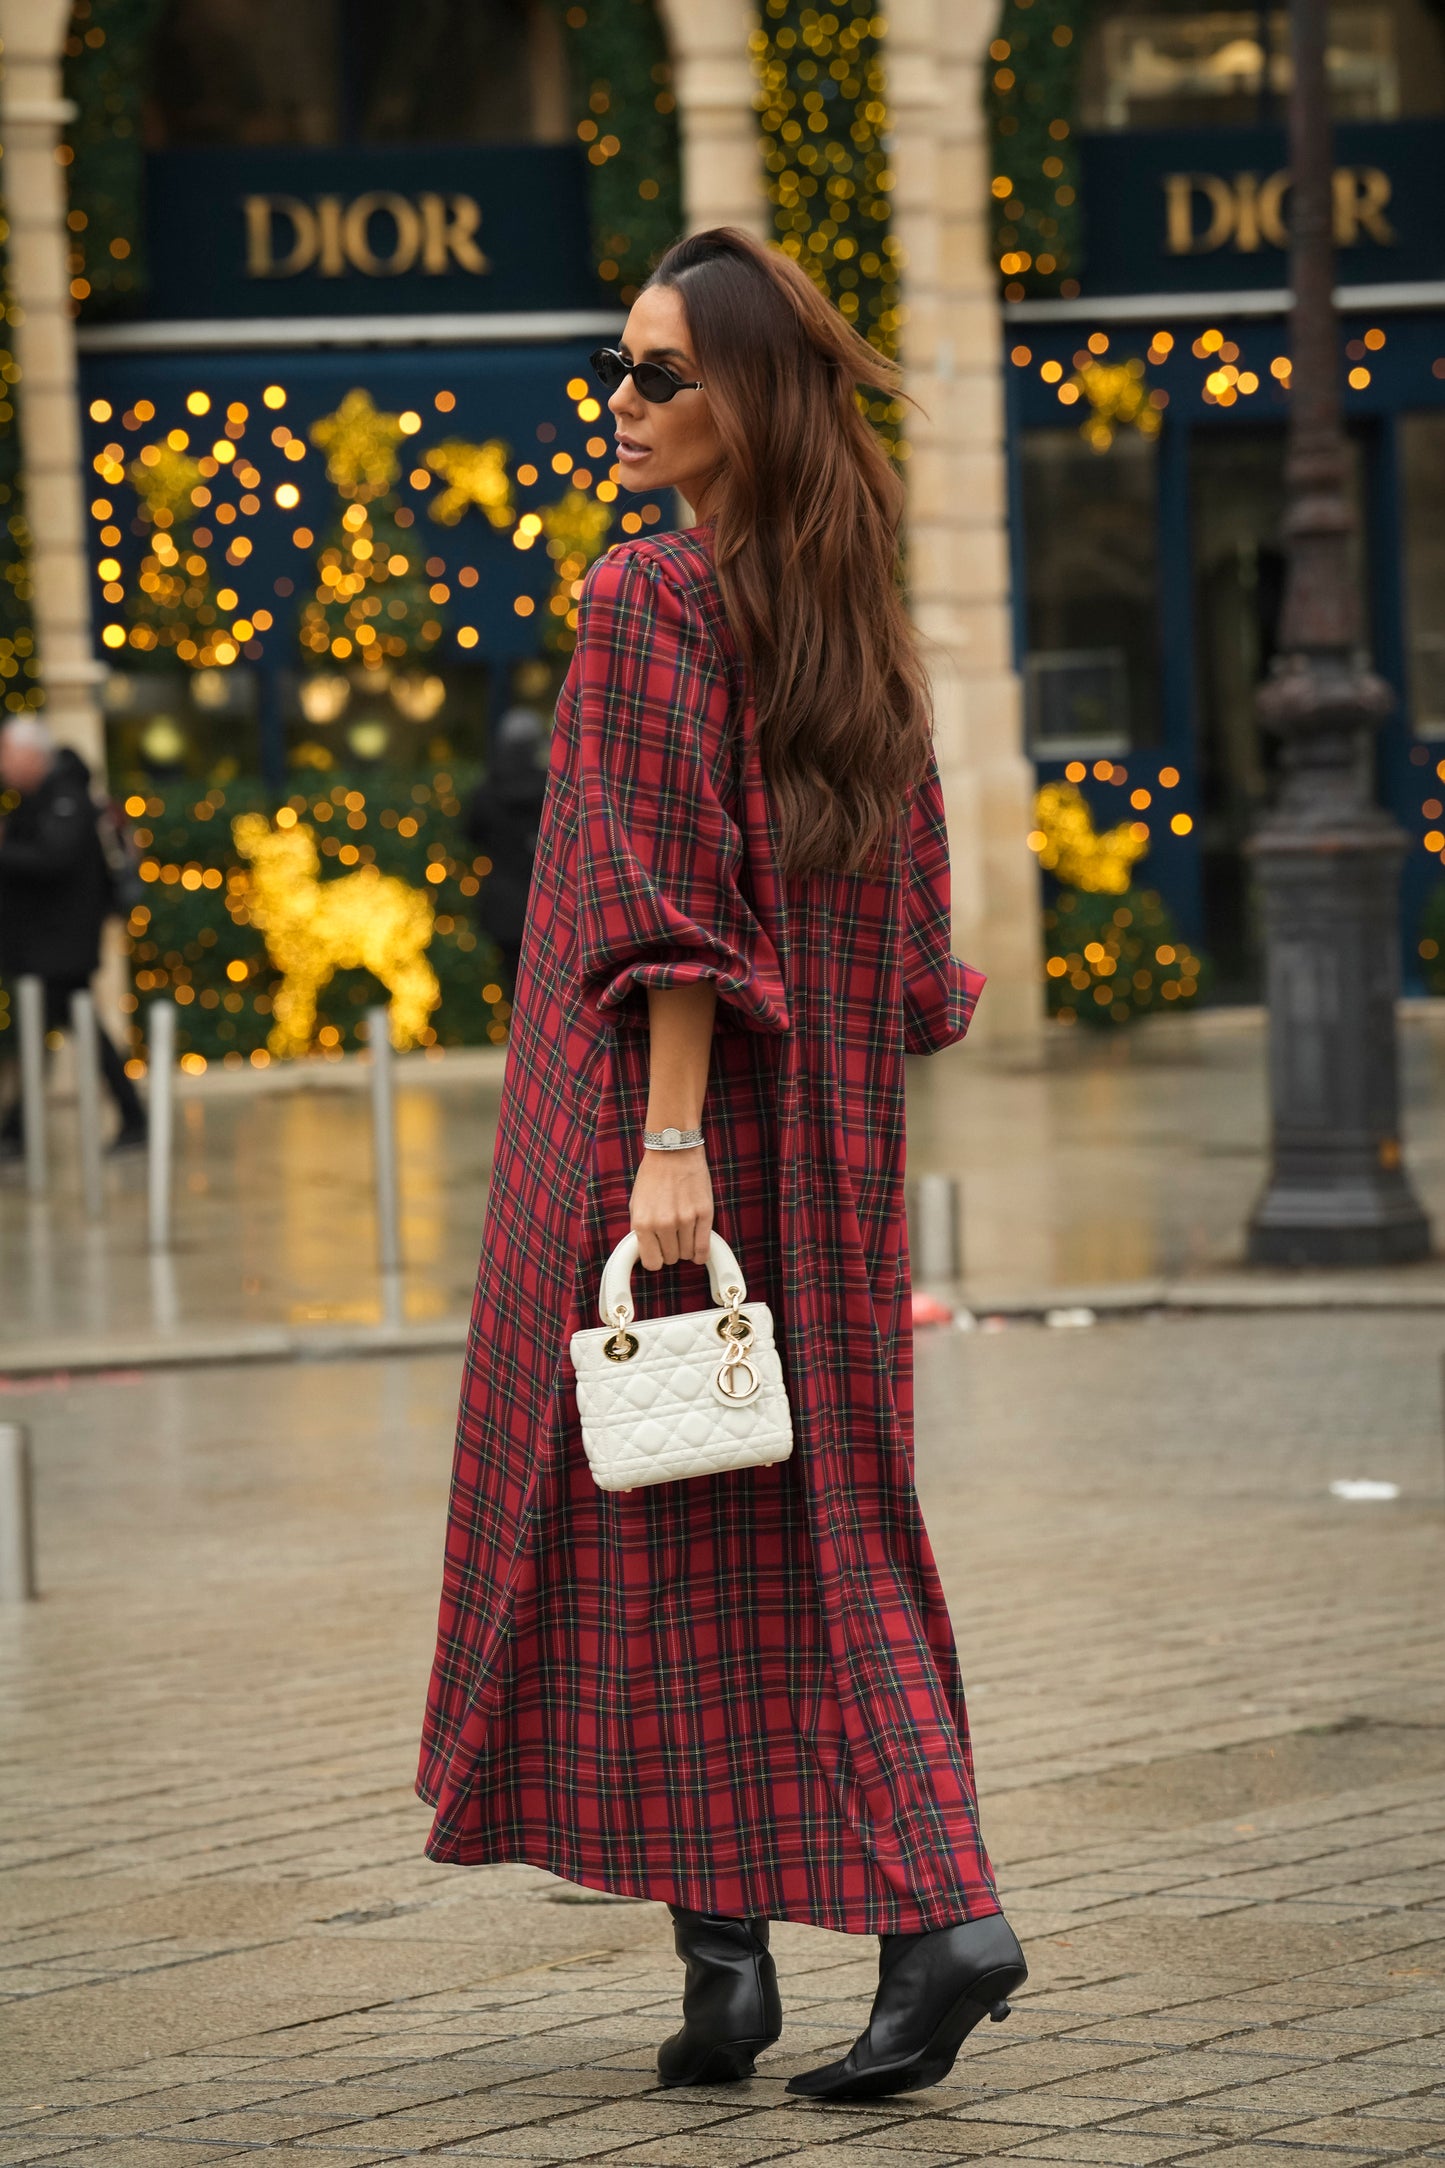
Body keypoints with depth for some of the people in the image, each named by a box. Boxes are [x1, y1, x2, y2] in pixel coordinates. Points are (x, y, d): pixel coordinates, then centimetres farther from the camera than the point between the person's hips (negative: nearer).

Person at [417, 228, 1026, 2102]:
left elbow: (668, 901, -19)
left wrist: (669, 1145, -21)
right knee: (834, 1525, 9)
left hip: (653, 1124, -7)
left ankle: (723, 1952, 4)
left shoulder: (648, 599, -12)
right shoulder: (859, 613, 11)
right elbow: (910, 913, 13)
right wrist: (855, 1152, 18)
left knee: (660, 1530, 2)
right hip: (831, 1147, 7)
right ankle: (943, 1911, 0)